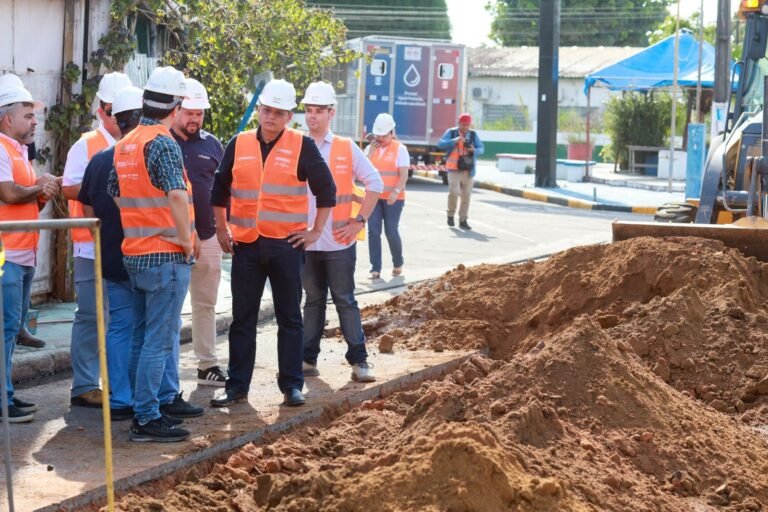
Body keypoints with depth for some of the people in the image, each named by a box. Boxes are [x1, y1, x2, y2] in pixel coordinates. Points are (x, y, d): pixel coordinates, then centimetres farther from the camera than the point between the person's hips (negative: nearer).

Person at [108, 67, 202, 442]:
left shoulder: (124, 145, 11)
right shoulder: (162, 143, -16)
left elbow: (114, 193, 17)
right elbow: (177, 195, -29)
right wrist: (186, 238, -18)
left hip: (135, 252, 9)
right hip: (166, 255, -9)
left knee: (148, 334, 19)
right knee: (158, 339, -4)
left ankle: (166, 398, 30)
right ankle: (146, 419, -2)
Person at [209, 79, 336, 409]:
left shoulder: (301, 146, -2)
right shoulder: (239, 145, 6)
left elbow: (326, 189, 2)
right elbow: (220, 189, 16)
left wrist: (315, 231, -1)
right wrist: (221, 230, 11)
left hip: (287, 245, -2)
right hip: (246, 245, 3)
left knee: (289, 319, 6)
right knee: (242, 319, 7)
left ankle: (292, 386, 13)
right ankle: (237, 385, 14)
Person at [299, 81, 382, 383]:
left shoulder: (347, 149, 0)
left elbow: (375, 183, 1)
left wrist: (359, 220, -5)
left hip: (339, 242, -2)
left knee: (345, 301, 2)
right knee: (313, 301, 11)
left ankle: (359, 360, 6)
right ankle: (308, 359, 17)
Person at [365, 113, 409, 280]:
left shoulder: (400, 149, -2)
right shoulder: (370, 148, 10)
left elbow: (404, 175, -9)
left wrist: (396, 192, -21)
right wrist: (371, 151, -7)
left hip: (393, 198, -3)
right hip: (374, 196, 3)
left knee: (391, 231, -1)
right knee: (373, 231, -3)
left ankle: (398, 264, 21)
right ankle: (375, 268, 2)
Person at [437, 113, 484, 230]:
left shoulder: (473, 134, 8)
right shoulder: (451, 132, 1)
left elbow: (482, 148, 9)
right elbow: (440, 144, -8)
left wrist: (475, 150, -14)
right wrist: (454, 141, -21)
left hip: (468, 170, 3)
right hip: (454, 169, -3)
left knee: (466, 195, 3)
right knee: (454, 192, -17)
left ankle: (463, 220, 12)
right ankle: (451, 215, 5)